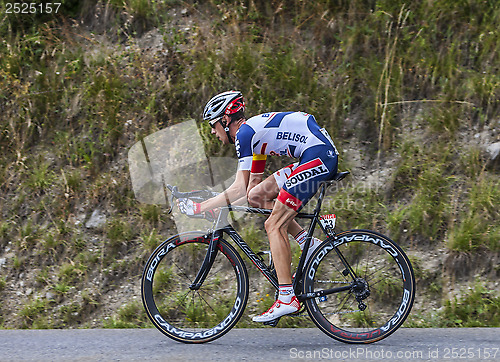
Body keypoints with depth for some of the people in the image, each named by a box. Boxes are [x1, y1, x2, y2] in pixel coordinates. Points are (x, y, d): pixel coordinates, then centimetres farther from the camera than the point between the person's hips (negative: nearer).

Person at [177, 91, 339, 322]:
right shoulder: (256, 130, 22)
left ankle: (287, 298, -9)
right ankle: (309, 245, 9)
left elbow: (239, 188, -12)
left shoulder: (244, 133, -7)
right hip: (322, 155, 10)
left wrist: (199, 208, -6)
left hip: (319, 156, -10)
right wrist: (215, 205, 27)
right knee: (257, 195, 13)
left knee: (274, 226, -7)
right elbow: (252, 184, 27)